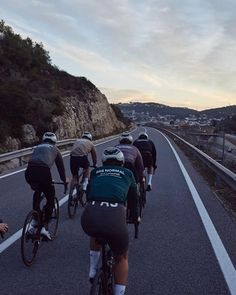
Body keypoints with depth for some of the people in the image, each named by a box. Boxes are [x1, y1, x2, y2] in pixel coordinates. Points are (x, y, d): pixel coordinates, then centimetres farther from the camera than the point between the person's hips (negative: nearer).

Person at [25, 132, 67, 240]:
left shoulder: (37, 147, 35)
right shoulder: (54, 149, 26)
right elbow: (60, 166, 29)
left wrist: (33, 183, 53)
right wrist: (64, 180, 45)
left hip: (29, 171, 4)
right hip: (43, 171, -4)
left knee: (37, 192, 33)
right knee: (50, 199, 15)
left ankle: (34, 219, 22)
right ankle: (44, 227, 6)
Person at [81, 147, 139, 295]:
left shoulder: (96, 172, 28)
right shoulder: (127, 173, 25)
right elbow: (134, 198, 35)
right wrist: (136, 216, 54)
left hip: (90, 216, 2)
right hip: (115, 216, -2)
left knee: (96, 234, 40)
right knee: (122, 258, 26)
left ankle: (93, 271, 36)